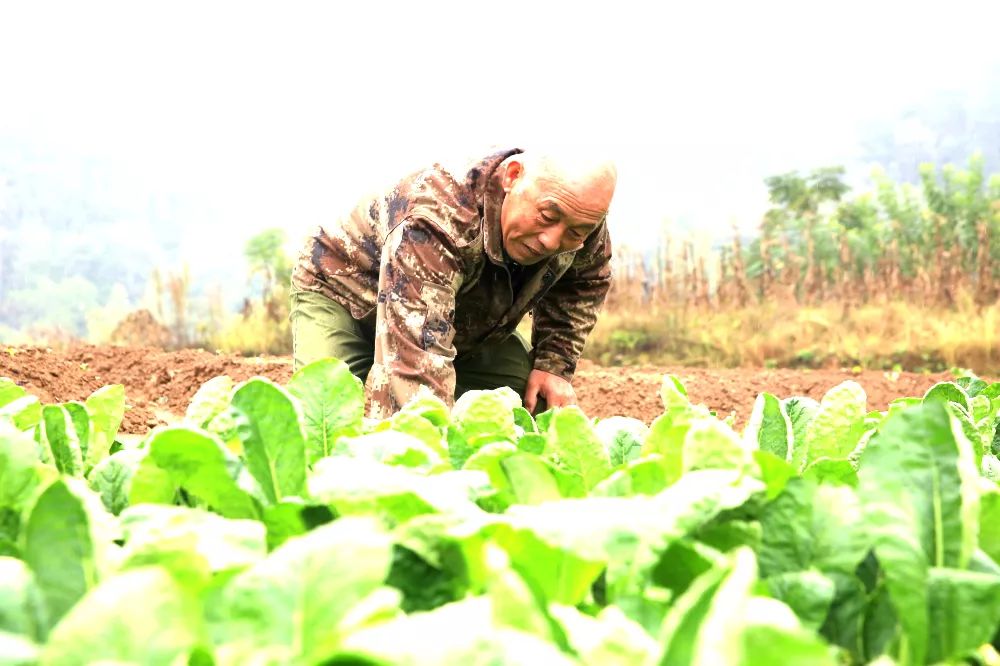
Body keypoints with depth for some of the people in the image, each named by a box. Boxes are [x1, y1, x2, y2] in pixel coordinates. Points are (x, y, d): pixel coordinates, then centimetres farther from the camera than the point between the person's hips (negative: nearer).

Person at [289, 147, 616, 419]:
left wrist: (554, 366, -12)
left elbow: (587, 282, 1)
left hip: (462, 322, 6)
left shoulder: (581, 218, -23)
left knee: (540, 403, -11)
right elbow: (416, 360, -53)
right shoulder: (437, 220, -45)